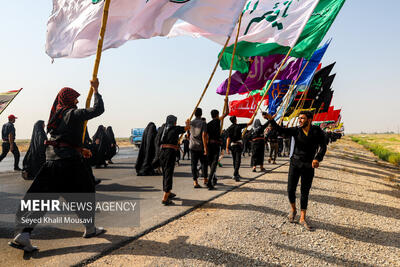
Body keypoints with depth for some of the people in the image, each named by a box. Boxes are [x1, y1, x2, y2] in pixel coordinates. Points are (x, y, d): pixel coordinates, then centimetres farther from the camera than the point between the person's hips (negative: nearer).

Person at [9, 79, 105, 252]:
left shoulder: (56, 115, 17)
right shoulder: (74, 113, -6)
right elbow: (98, 109, -5)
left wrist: (79, 150, 23)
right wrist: (95, 90, 6)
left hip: (51, 160, 7)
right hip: (69, 161, -7)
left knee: (40, 197, 6)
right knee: (85, 192, 10)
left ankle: (23, 233, -4)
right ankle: (90, 228, 21)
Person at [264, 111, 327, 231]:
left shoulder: (317, 131, -3)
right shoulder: (296, 130, 0)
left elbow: (323, 147, -10)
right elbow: (280, 130, -10)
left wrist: (317, 158, -28)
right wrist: (271, 120, -26)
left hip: (309, 166, -1)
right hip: (295, 163, 1)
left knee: (305, 193, 4)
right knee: (290, 190, 1)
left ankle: (302, 218, 13)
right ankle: (293, 209, 29)